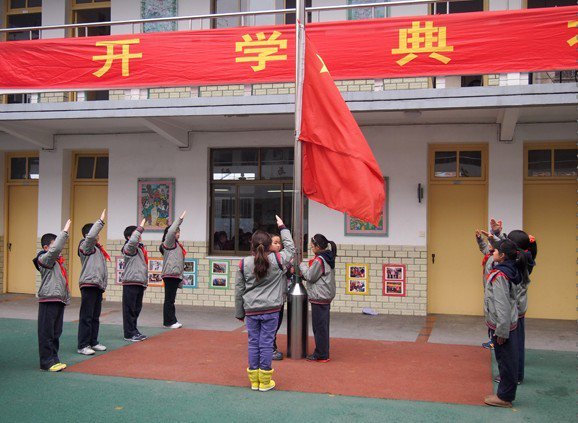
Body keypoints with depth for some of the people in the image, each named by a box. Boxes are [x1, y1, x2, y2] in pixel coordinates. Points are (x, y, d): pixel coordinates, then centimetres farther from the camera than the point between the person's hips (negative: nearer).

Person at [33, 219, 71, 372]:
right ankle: (47, 362, 1)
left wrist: (67, 298, 21)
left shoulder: (58, 261, 19)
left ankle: (53, 359, 20)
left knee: (56, 332, 13)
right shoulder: (44, 259, -9)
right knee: (46, 333, -4)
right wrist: (65, 232, -26)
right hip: (48, 301, -9)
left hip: (59, 300, 9)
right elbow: (54, 249, -30)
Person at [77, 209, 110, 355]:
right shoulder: (85, 246, -5)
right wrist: (100, 221, -25)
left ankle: (93, 342, 21)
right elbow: (90, 236, -28)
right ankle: (83, 346, -2)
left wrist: (103, 284, 18)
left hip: (98, 286, 9)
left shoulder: (97, 249, 20)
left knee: (95, 317, 13)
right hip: (88, 285, -9)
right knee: (86, 317, -6)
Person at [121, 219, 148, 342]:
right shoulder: (128, 248, -8)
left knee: (137, 309, 14)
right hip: (130, 283, -8)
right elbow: (133, 241, -34)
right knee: (129, 309, -3)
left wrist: (145, 282, 21)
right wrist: (140, 228, -25)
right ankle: (129, 334, 2)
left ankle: (134, 331, 23)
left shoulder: (140, 248, 17)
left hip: (140, 283, 8)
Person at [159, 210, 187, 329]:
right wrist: (180, 219, -20)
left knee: (171, 300, 12)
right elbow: (171, 231, -25)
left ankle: (172, 321, 16)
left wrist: (181, 278, 21)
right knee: (169, 299, -4)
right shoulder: (169, 243, -5)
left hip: (175, 275, 9)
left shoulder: (177, 245, 20)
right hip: (170, 275, -9)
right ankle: (168, 322, -1)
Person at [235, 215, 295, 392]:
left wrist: (239, 313, 13)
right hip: (270, 310, -1)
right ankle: (265, 381, 11)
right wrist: (283, 228, 24)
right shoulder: (277, 260, -6)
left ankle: (254, 380, 18)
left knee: (253, 343, 9)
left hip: (251, 311, 2)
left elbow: (239, 291, 3)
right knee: (266, 343, 4)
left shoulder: (243, 264, -2)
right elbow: (290, 248, 14)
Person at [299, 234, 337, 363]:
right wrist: (305, 273, 9)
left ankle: (321, 355, 5)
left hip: (319, 298, -10)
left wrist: (303, 266, 3)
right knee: (323, 326, 16)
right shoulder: (328, 258, 11)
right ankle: (323, 353, 24)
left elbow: (310, 277, -12)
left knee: (319, 326, -1)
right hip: (326, 296, 10)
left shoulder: (319, 260, -18)